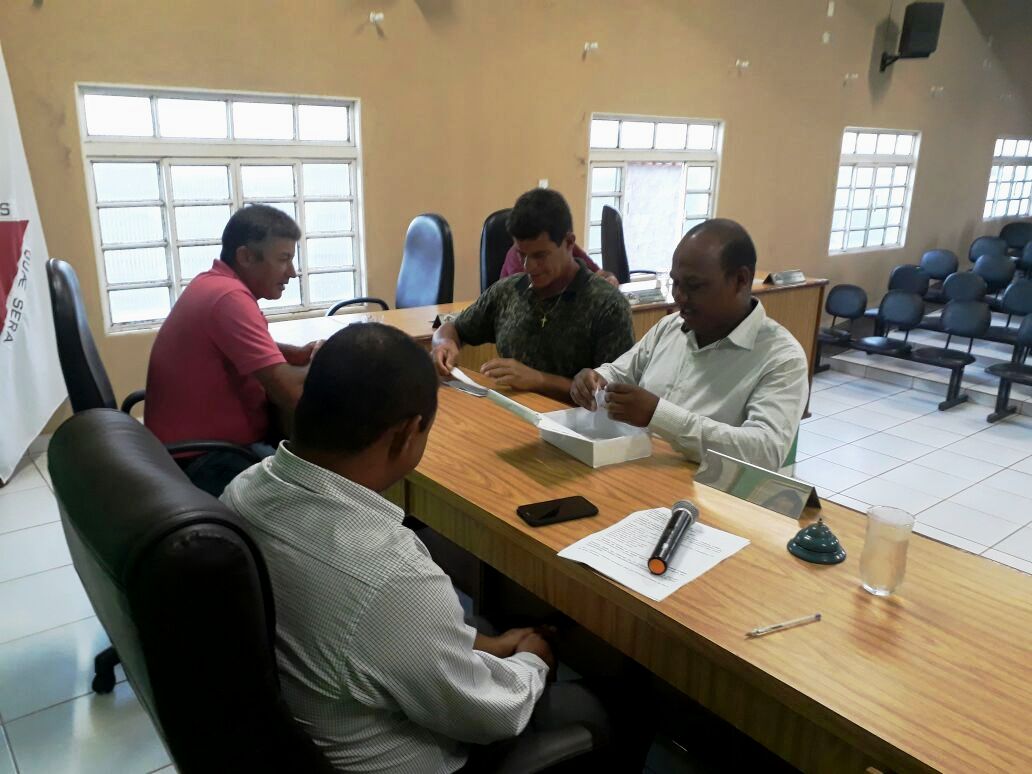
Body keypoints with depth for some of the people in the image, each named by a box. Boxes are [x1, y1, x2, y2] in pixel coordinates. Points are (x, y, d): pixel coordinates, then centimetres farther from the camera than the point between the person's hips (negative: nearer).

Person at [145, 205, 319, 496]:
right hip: (203, 459, -10)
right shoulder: (230, 297, -23)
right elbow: (287, 388, -28)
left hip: (200, 438, 10)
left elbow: (247, 348, 23)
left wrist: (298, 354, 3)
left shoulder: (213, 284, 8)